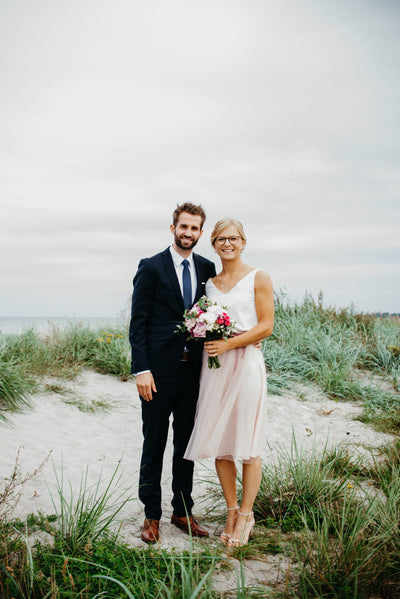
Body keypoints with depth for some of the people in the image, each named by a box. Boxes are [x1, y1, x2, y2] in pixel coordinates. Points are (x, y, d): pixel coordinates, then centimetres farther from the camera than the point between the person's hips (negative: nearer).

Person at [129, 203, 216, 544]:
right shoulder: (151, 267, -4)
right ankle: (151, 515, 19)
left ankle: (183, 511, 26)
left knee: (186, 443, 13)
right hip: (159, 369, -4)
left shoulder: (207, 268, 8)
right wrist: (141, 369, -14)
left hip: (193, 368, 4)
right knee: (154, 444, 6)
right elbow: (138, 321, -7)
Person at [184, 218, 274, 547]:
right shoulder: (210, 283, 14)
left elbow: (266, 326, -6)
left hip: (246, 363, -4)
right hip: (214, 365, 5)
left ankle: (246, 515, 16)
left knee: (247, 445, 1)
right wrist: (206, 340, -3)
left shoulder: (258, 278, 0)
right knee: (218, 444, 7)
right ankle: (231, 511, 23)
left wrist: (229, 344, -16)